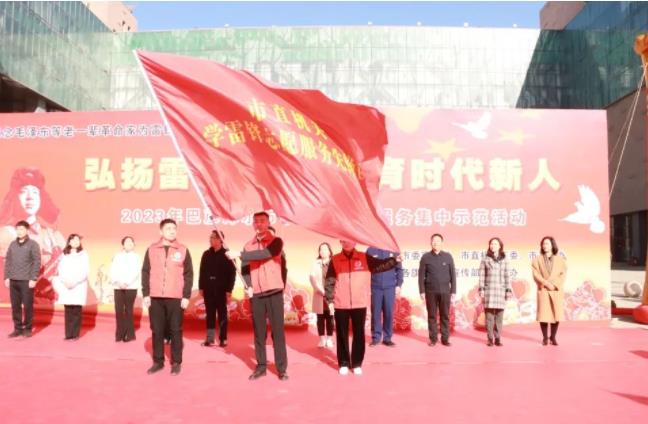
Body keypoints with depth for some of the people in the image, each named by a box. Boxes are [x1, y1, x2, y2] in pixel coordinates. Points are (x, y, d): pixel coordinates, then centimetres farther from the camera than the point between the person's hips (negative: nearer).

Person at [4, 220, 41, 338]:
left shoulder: (33, 245, -2)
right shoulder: (12, 244, 11)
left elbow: (37, 263, -6)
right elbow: (7, 261, 13)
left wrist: (33, 279, -12)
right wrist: (6, 277, 5)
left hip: (27, 281, -4)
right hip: (13, 280, 4)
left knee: (28, 306, 1)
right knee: (15, 306, 6)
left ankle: (27, 329, 11)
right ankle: (17, 328, 15)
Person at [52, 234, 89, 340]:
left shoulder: (83, 254, 3)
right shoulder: (64, 255, 12)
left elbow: (85, 271, -3)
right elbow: (60, 269, 6)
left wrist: (75, 281, -15)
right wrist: (65, 281, -10)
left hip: (79, 286, -2)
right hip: (66, 286, 3)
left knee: (76, 310, -5)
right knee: (68, 311, 1)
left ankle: (75, 334, 1)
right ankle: (68, 334, 5)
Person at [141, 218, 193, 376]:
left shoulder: (183, 250, 3)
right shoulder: (152, 249, 7)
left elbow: (188, 274, 2)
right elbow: (145, 272, 7)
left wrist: (186, 296, -5)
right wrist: (145, 294, -1)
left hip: (176, 298, -1)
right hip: (155, 298, 2)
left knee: (175, 330, 4)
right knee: (157, 330, 8)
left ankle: (176, 362, 14)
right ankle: (158, 361, 21)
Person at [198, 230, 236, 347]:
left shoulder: (226, 254, -3)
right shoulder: (206, 254, 9)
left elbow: (232, 273, -5)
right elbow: (202, 272, 10)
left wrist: (229, 290, -9)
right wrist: (201, 287, 4)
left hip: (221, 289, -4)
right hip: (208, 289, 4)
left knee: (222, 314, 4)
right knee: (210, 314, 8)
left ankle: (223, 339, 10)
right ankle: (210, 338, 13)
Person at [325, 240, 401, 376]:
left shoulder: (364, 258, 2)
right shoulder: (335, 260, 0)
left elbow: (380, 265, -3)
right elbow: (329, 281, 2)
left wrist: (394, 260, -19)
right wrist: (330, 300, -3)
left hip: (359, 304, 0)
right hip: (340, 305, 0)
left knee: (359, 334, 8)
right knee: (342, 335, 9)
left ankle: (357, 364, 21)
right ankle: (343, 364, 22)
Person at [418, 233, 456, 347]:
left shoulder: (448, 256, 4)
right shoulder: (425, 257, 1)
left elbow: (453, 275, 5)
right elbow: (421, 275, 2)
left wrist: (453, 291, 1)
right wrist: (422, 291, -3)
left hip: (445, 291, 1)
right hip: (430, 291, 0)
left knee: (445, 315, 4)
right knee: (432, 316, 4)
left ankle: (445, 338, 13)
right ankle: (433, 338, 12)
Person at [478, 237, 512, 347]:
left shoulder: (504, 260, 9)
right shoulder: (485, 260, 5)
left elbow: (507, 276, 8)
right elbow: (482, 276, 3)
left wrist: (508, 290, 1)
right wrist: (481, 290, -4)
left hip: (501, 291, 1)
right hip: (489, 290, -1)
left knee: (499, 317, 1)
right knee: (489, 316, -2)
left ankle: (498, 338, 9)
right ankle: (490, 339, 5)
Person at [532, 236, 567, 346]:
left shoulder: (560, 259, 9)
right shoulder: (537, 260, 7)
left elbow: (563, 274, 1)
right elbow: (536, 274, -2)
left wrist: (555, 285, -12)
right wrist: (547, 284, -14)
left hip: (557, 291, 1)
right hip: (543, 290, -1)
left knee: (556, 314, 0)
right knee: (543, 314, -3)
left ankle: (553, 337, 12)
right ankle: (545, 337, 7)